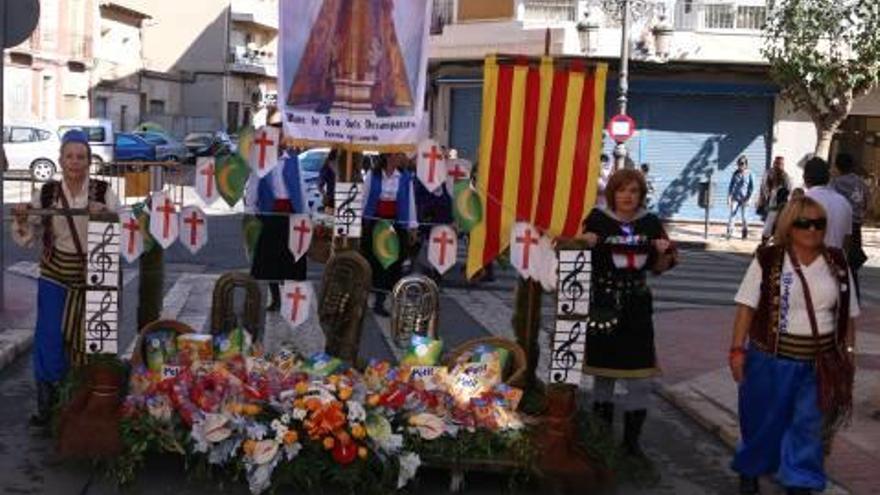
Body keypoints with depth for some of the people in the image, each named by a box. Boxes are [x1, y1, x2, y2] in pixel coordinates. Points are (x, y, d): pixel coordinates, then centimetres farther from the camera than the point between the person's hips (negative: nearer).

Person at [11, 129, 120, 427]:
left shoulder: (103, 192, -6)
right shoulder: (46, 193, -1)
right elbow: (27, 238, 5)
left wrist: (104, 214, -27)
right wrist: (21, 220, -15)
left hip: (92, 277, -1)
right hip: (55, 277, 1)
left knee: (88, 337, 6)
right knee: (49, 338, 1)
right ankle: (46, 404, 16)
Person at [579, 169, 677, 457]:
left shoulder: (651, 223, 5)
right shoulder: (597, 219, -3)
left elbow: (659, 268, 12)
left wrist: (664, 252, -8)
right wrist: (586, 244, -18)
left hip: (637, 307, 2)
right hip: (603, 305, -2)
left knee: (641, 378, 0)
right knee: (603, 371, 10)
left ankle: (632, 437, 15)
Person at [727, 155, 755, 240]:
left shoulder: (749, 174, -3)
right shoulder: (735, 174, 2)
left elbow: (752, 188, -1)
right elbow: (730, 186, 6)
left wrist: (748, 199, -7)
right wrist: (729, 197, 0)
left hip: (744, 199, -2)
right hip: (735, 198, 2)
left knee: (744, 216, 3)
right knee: (732, 215, -10)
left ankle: (745, 234, 17)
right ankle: (729, 232, -8)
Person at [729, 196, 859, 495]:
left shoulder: (837, 263, 1)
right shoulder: (767, 259, -8)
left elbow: (848, 315, 7)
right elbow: (747, 306, -7)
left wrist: (848, 354, 5)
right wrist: (738, 349, -10)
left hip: (818, 363, 2)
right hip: (770, 359, -2)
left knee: (807, 426, 9)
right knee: (761, 420, 12)